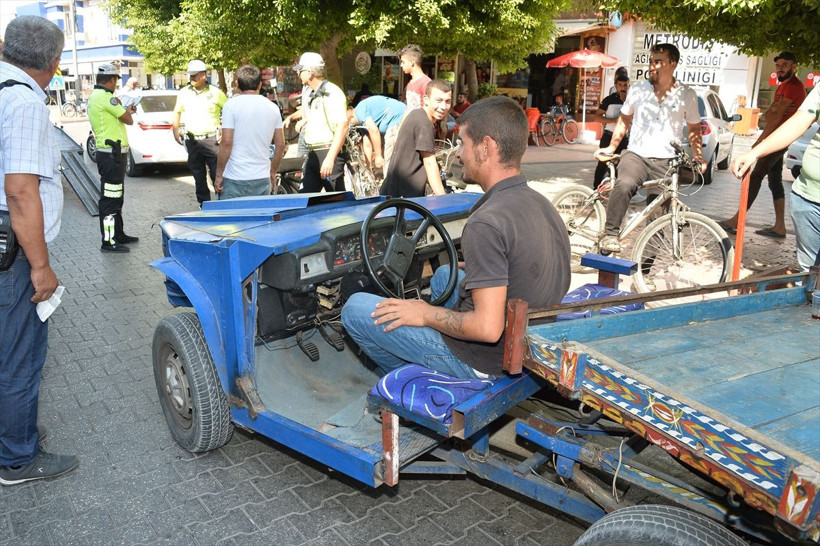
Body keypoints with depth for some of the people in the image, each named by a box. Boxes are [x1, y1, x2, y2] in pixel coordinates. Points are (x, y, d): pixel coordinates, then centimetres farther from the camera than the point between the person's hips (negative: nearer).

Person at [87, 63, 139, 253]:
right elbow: (129, 120, -11)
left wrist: (126, 111, 25)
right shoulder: (105, 97, -16)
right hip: (112, 154, -11)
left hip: (110, 153, 11)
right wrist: (122, 108, 6)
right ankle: (108, 242, -3)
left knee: (115, 197, 19)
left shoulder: (94, 97, 16)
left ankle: (118, 234, 29)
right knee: (110, 199, -7)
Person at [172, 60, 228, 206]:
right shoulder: (184, 93, 10)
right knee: (198, 177, 11)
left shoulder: (215, 93, -3)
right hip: (192, 141, 5)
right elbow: (177, 112, 24)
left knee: (218, 176, -8)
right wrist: (175, 131, 16)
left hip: (211, 140, -4)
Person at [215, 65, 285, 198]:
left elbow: (226, 142, -11)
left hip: (235, 179, -4)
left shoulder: (231, 105, -6)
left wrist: (219, 175, -3)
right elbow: (280, 145, 10)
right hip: (263, 179, 4)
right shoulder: (273, 107, 7)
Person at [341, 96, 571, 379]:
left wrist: (426, 314, -15)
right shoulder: (540, 204, 0)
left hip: (484, 360, -9)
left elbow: (488, 329, -32)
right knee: (444, 275, 32)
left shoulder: (485, 224, -29)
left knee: (355, 308, -1)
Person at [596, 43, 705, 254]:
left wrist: (698, 156, 3)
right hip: (636, 155, -1)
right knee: (624, 185, -33)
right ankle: (610, 234, -24)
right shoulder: (637, 89, 5)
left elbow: (694, 128, 13)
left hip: (665, 161, 1)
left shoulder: (686, 95, 4)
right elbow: (624, 119, 18)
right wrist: (612, 146, 12)